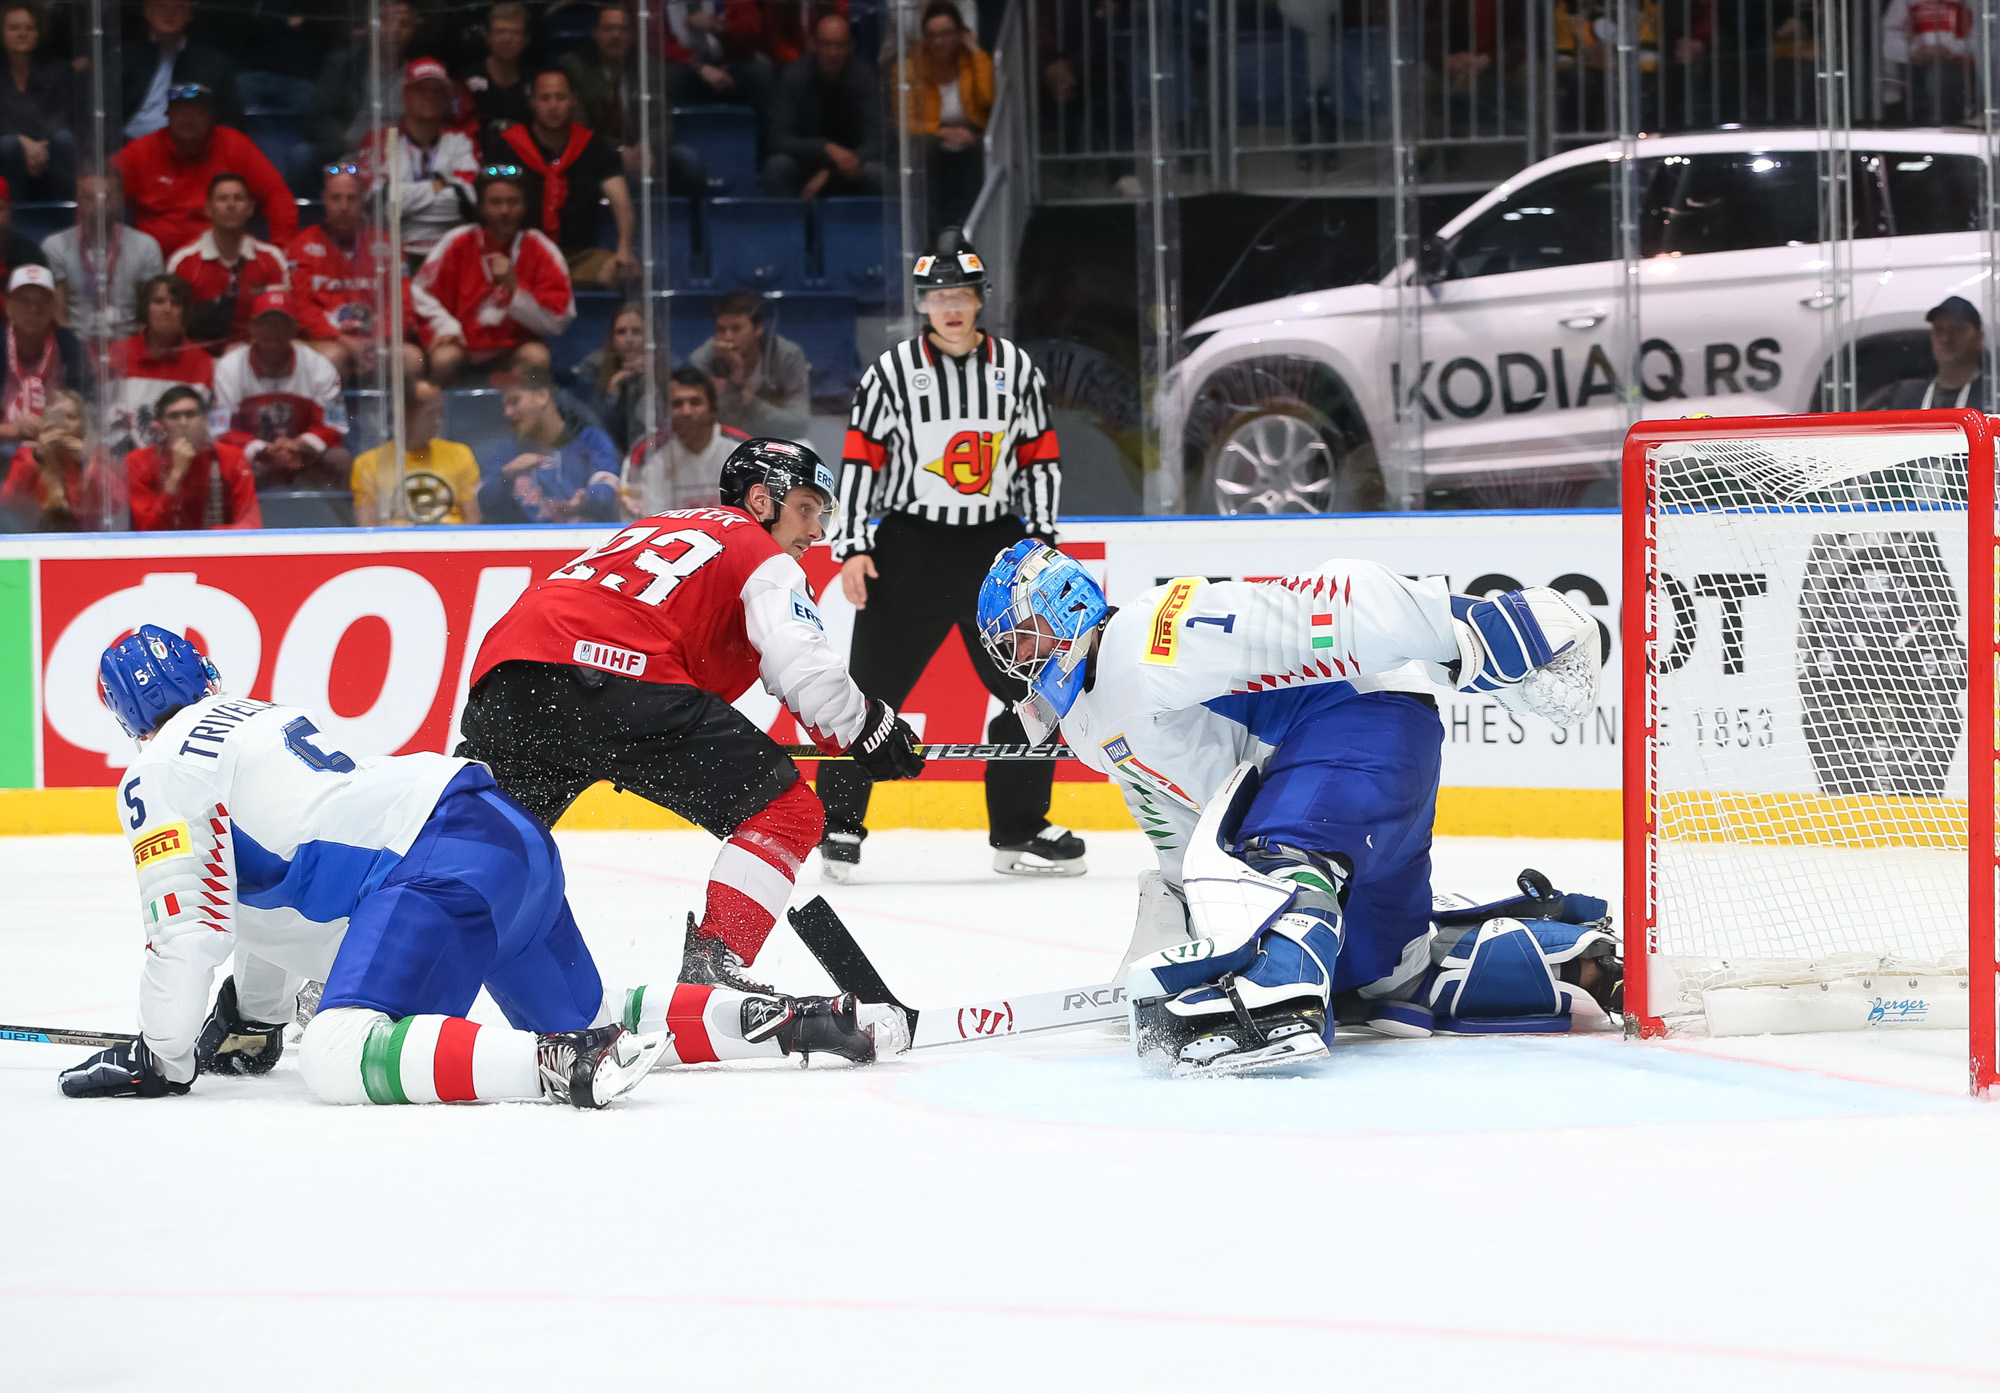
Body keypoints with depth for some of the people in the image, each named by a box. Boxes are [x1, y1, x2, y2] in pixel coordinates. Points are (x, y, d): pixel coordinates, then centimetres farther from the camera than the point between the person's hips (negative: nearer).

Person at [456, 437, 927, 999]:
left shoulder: (659, 528, 37)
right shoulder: (762, 557, 13)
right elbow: (802, 665, -3)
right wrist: (869, 729, 9)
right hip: (615, 679, -8)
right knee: (786, 811, -1)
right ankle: (711, 963, -12)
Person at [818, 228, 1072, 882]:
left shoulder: (1016, 369, 5)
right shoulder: (891, 372, -4)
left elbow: (1040, 458, 9)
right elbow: (859, 460, -3)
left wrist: (1040, 538, 3)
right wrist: (853, 547, -7)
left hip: (996, 544, 3)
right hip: (910, 547, -3)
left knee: (1030, 686, 2)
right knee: (874, 686, -5)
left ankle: (1019, 829, 12)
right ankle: (839, 821, 3)